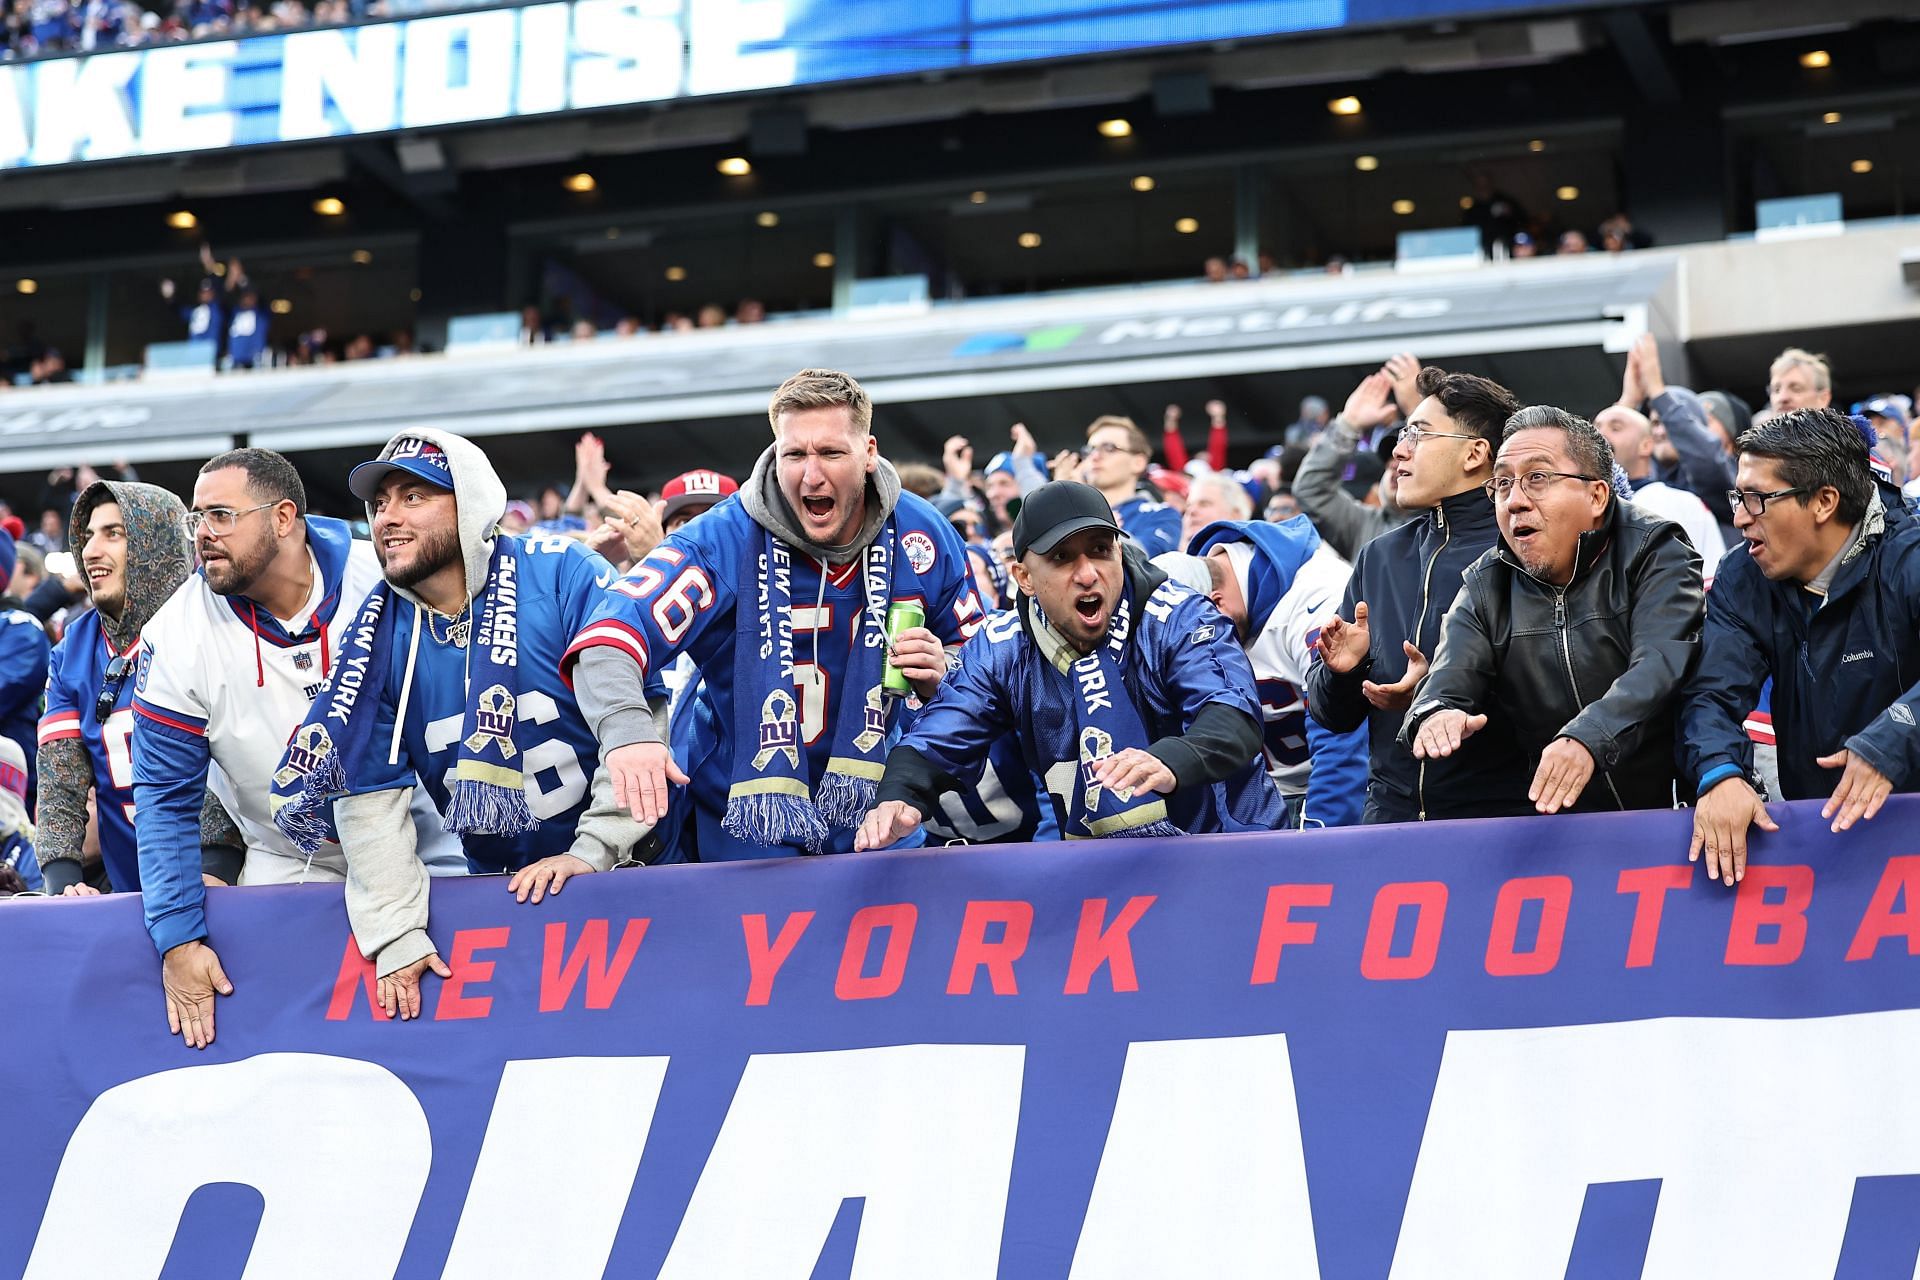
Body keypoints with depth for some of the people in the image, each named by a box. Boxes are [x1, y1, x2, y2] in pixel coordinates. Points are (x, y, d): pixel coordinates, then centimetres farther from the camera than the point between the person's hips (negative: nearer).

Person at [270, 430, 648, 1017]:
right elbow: (369, 797, 0)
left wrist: (592, 852, -17)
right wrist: (395, 933, -9)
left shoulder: (560, 574, -12)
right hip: (499, 883, 3)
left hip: (624, 864, -3)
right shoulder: (377, 638, -1)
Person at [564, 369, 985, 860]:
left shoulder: (923, 536, -9)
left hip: (871, 815, 3)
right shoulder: (725, 541, -19)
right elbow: (607, 642, -30)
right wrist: (626, 728, -51)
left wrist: (940, 675, -18)